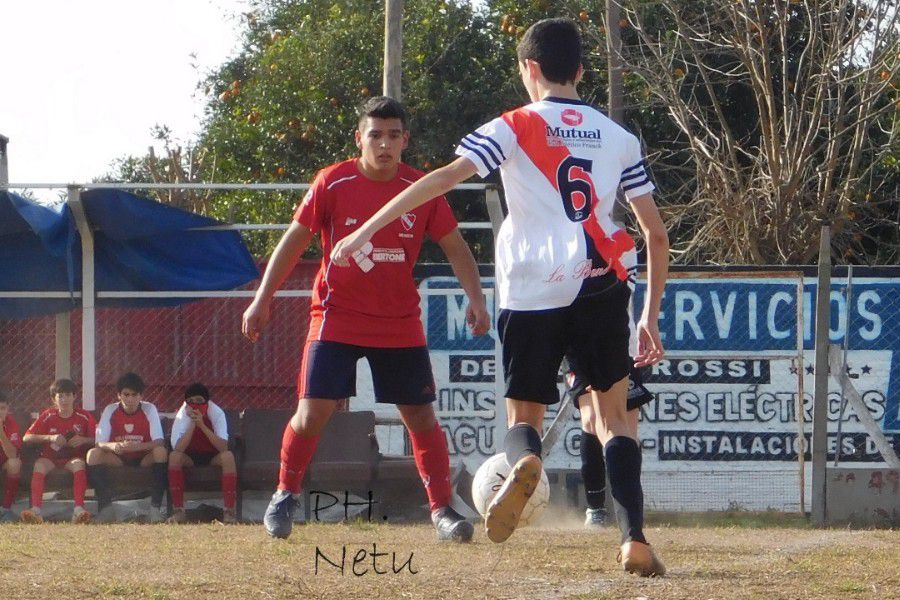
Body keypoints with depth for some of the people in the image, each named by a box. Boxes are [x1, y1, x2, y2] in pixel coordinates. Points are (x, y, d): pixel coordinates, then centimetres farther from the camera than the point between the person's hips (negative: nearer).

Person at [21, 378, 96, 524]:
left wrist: (83, 440, -19)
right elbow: (26, 438, -7)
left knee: (79, 463, -35)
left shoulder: (84, 417, 0)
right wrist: (50, 437, -20)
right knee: (39, 464, -32)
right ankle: (36, 511, -44)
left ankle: (79, 510, -45)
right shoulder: (47, 416, 0)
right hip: (50, 458, 0)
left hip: (73, 458, 0)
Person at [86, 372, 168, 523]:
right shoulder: (110, 411, -7)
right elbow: (99, 443, -15)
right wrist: (114, 446, -39)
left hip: (144, 459, -1)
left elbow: (159, 442, -19)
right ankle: (105, 506, -26)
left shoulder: (149, 409, -9)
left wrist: (137, 446, -39)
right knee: (93, 454, -27)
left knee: (161, 452, -33)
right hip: (118, 460, 1)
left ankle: (155, 507, -33)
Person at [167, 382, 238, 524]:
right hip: (190, 457, 1)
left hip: (213, 456, -1)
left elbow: (223, 447, -31)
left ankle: (229, 511, -30)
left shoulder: (216, 413, -19)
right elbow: (178, 448, -30)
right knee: (174, 456, -31)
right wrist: (192, 423, -35)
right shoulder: (183, 414, -18)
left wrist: (202, 425, -38)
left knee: (228, 456, -33)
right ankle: (178, 511, -28)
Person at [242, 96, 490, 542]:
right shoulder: (332, 184, -8)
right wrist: (261, 301, -2)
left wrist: (475, 299, -10)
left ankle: (442, 510, 10)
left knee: (421, 417, 1)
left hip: (400, 325, 2)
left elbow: (454, 247, 4)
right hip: (336, 317, -2)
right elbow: (294, 241, 0)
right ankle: (285, 497, 12)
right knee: (312, 413, -9)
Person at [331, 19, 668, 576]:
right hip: (602, 284, 2)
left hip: (532, 289, -2)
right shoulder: (618, 137, 14)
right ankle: (635, 539, -5)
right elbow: (657, 233, 14)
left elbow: (444, 178, -8)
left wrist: (366, 231, -9)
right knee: (615, 414, 13)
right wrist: (651, 317, 22)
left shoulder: (515, 128, 5)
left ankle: (524, 463, -27)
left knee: (524, 415, 11)